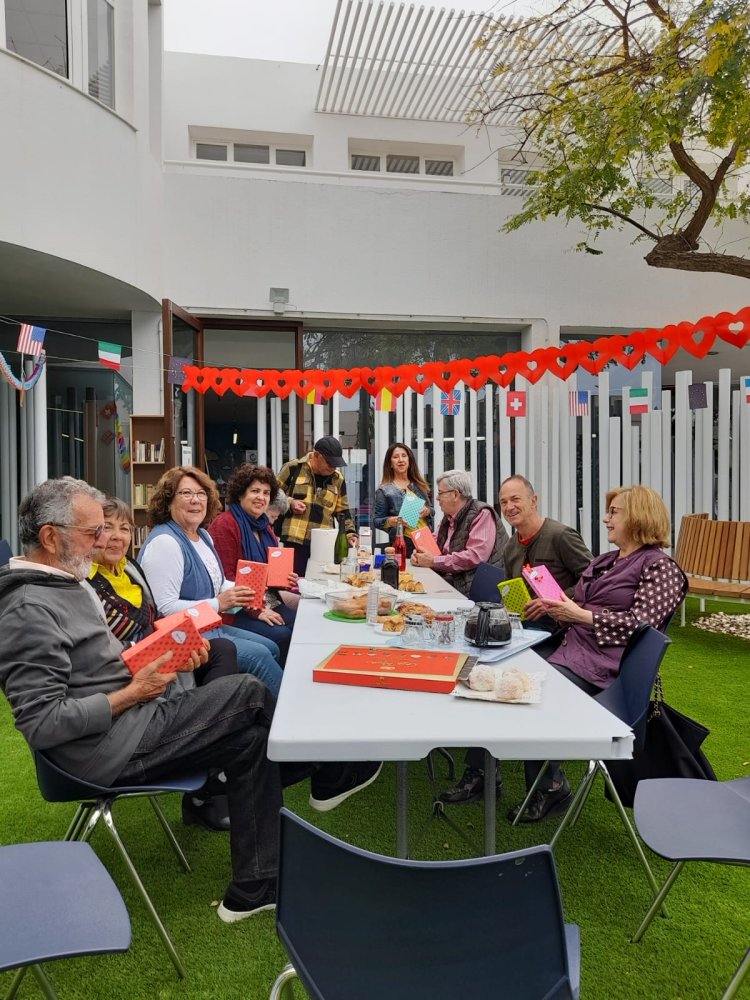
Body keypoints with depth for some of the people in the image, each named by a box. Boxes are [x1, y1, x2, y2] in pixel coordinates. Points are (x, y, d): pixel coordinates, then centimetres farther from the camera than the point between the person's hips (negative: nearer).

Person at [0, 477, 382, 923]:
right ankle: (329, 775, 12)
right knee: (248, 693, -10)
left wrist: (168, 655, 3)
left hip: (130, 717, 10)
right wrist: (133, 694, -19)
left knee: (249, 741, 2)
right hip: (113, 748, -10)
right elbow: (42, 725, -24)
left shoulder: (66, 583, 11)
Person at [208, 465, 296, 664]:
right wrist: (255, 611, -20)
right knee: (281, 636, -25)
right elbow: (226, 579, -16)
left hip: (269, 601, 8)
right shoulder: (224, 525, -11)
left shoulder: (264, 526, 16)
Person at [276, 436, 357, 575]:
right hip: (294, 542, -3)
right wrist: (289, 502, -8)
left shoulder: (338, 479, 11)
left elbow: (343, 512, 17)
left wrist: (350, 533, 3)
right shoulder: (293, 468, 0)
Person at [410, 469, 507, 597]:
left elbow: (475, 557, -22)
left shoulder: (482, 514, -11)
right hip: (452, 581, 8)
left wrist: (434, 561, -17)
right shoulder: (449, 517, 16)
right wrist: (419, 555, 0)